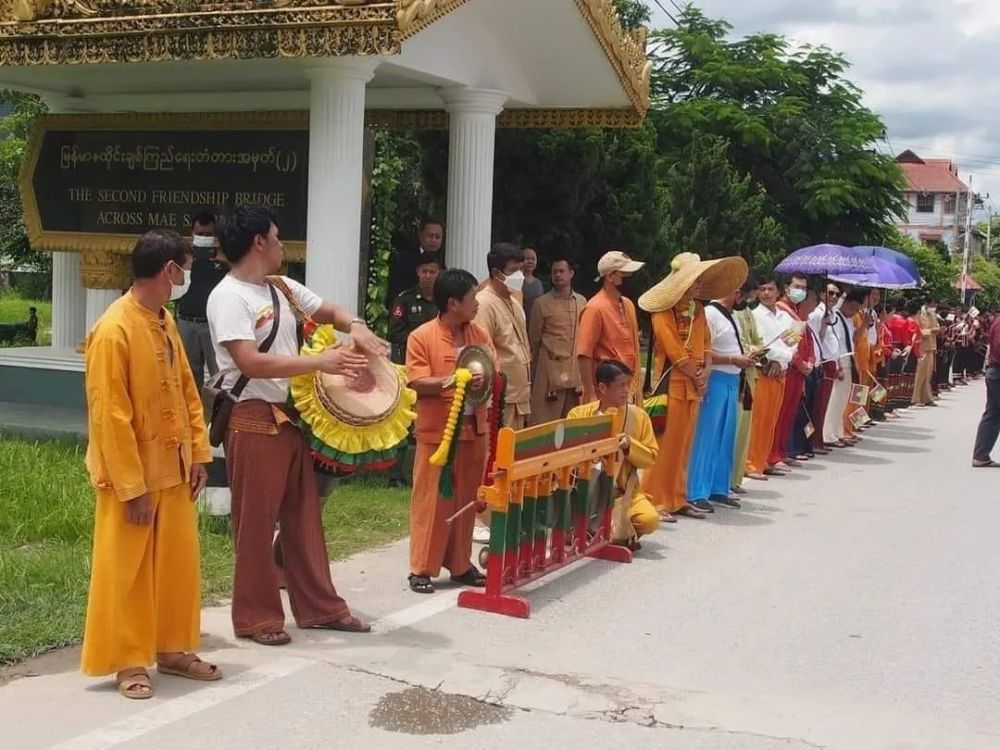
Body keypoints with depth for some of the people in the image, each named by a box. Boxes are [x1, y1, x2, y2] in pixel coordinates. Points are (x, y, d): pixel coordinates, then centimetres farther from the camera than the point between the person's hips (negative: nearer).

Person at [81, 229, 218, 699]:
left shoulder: (165, 322, 6)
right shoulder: (114, 331, -21)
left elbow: (187, 391, 13)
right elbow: (109, 417, -21)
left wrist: (198, 454, 8)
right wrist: (132, 488, -19)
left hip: (172, 468, 8)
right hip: (132, 474, -8)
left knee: (178, 564, 14)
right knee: (125, 571, 5)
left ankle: (172, 650, 27)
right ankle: (128, 661, 16)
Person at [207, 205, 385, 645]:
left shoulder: (283, 288, 12)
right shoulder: (228, 297, -13)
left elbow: (328, 311, 25)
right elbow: (250, 362, -24)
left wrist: (354, 327, 1)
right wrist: (320, 362, -25)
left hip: (293, 417, 8)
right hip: (254, 422, -8)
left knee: (304, 517, 14)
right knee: (255, 523, 1)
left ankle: (318, 606, 23)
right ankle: (256, 617, 12)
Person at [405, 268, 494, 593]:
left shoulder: (480, 335, 8)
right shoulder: (422, 336, -8)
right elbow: (416, 382, -13)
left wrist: (484, 380, -12)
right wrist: (454, 380, -24)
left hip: (474, 430, 5)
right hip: (437, 432, -5)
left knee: (466, 500, 11)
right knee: (431, 501, -1)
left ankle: (460, 564, 22)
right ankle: (421, 569, 6)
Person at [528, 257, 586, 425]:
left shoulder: (582, 302, 12)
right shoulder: (542, 303, 1)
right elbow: (534, 341, 6)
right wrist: (533, 375, 6)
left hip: (577, 372, 4)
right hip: (550, 371, -4)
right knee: (545, 423, -5)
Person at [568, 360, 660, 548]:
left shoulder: (639, 416, 4)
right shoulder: (579, 414, 1)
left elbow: (651, 458, 5)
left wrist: (630, 445, -13)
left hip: (623, 491, 1)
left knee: (650, 519, -28)